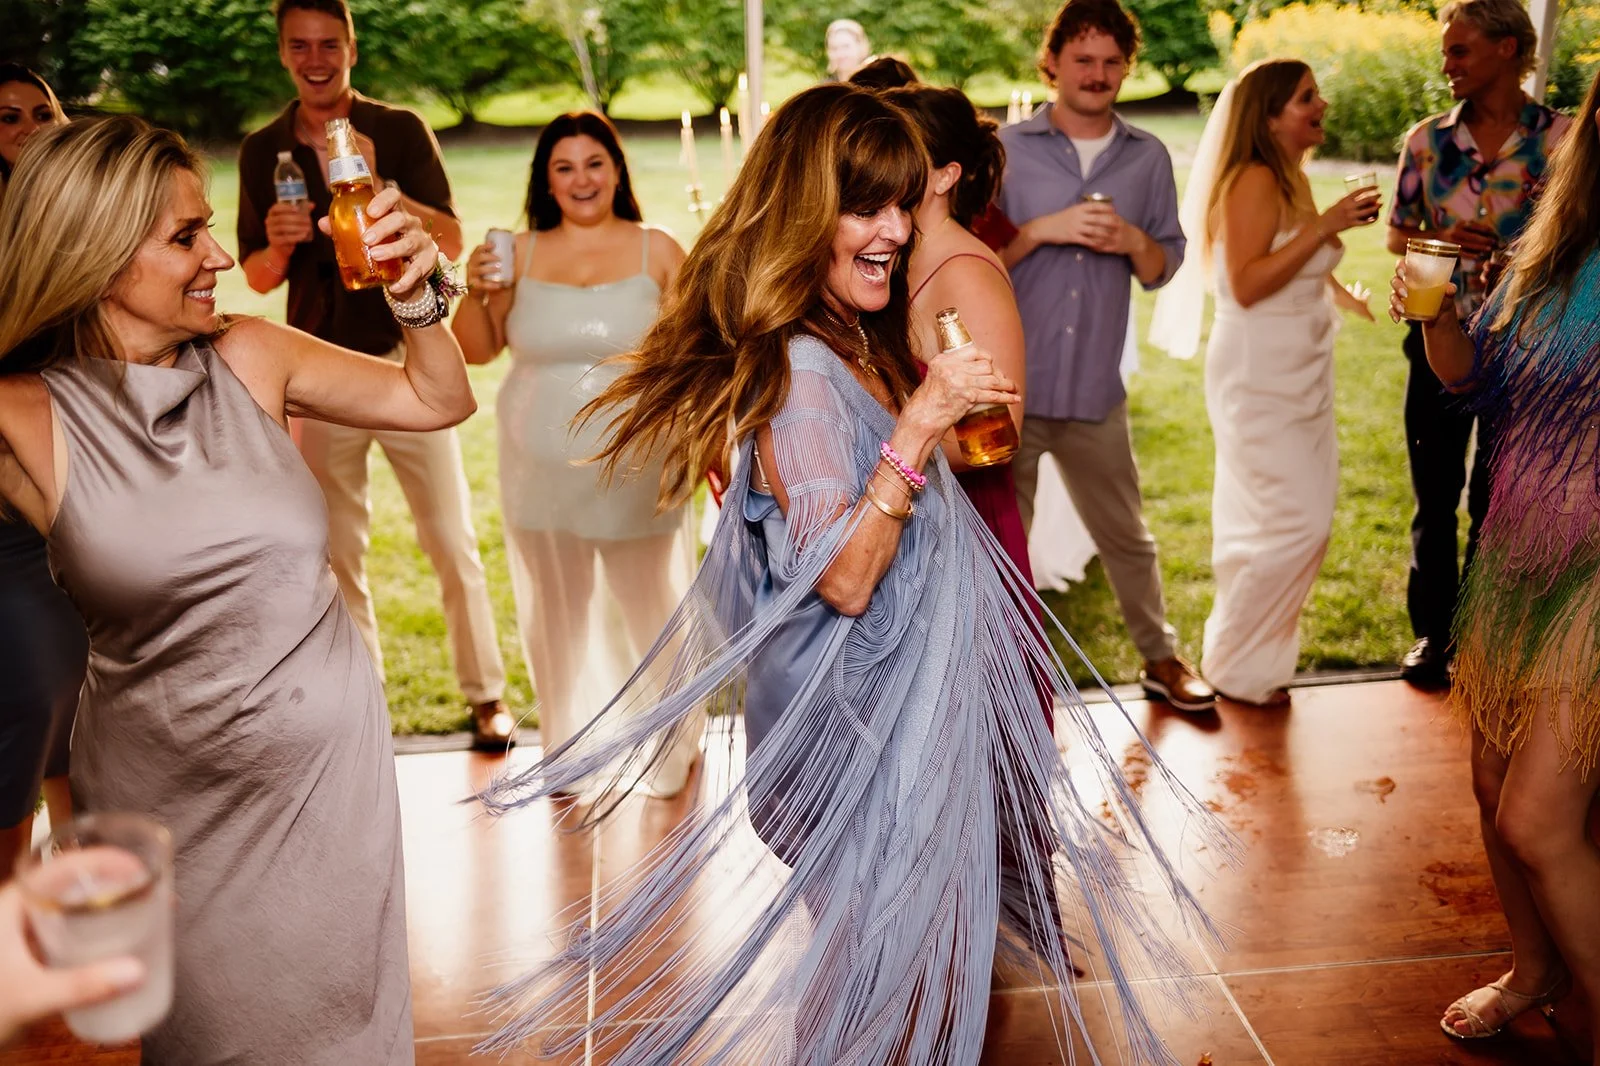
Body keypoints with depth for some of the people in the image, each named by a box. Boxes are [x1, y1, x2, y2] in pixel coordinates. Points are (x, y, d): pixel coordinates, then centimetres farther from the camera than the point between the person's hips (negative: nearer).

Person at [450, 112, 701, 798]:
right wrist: (476, 294, -11)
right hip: (541, 470, 2)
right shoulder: (522, 254, 2)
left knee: (648, 608, 7)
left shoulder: (657, 251, -2)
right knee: (555, 613, 15)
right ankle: (566, 748, 35)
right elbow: (475, 351, 7)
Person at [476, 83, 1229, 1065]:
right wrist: (919, 423, -31)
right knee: (884, 985, 6)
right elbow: (843, 579, -28)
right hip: (862, 723, -10)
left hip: (917, 689, 10)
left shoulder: (858, 348, 7)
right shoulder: (798, 371, -24)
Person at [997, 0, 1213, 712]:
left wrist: (1133, 242, -10)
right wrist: (1042, 231, -16)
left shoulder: (1148, 158, 7)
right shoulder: (1006, 151, -1)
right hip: (1007, 386, -2)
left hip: (1095, 390, 2)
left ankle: (1160, 658, 34)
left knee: (1126, 537, 16)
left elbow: (1165, 266, 10)